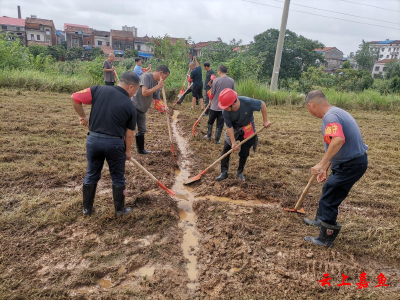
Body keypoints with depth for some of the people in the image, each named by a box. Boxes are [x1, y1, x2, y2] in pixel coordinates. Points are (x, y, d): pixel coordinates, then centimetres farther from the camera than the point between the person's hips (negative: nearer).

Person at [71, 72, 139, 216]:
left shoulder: (99, 89, -3)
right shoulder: (130, 106, -5)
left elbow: (75, 98, -6)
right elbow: (129, 134, -1)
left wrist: (82, 116, 10)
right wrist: (127, 150, 15)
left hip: (93, 139, 3)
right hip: (115, 143, -2)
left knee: (91, 176, 19)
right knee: (118, 178, 16)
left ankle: (87, 208, 31)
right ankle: (120, 209, 28)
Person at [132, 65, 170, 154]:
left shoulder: (157, 83, 7)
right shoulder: (146, 76, -16)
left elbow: (156, 100, 9)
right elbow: (144, 92, -27)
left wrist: (163, 108, -8)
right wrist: (158, 86, -21)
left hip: (142, 110, 8)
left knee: (142, 130, 16)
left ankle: (141, 150, 31)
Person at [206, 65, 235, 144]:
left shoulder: (216, 80, -13)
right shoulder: (231, 81, -3)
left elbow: (211, 95, -9)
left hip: (215, 106, -2)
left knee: (210, 122, 19)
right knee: (220, 124, 10)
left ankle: (209, 136, 32)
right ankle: (217, 140, 16)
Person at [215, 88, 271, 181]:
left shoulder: (247, 102, -34)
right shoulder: (225, 112, -27)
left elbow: (262, 104, -18)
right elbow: (229, 127, -20)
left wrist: (265, 120, -16)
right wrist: (233, 143, -22)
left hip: (247, 130, -1)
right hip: (234, 129, 1)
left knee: (244, 153, 5)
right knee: (226, 149, -6)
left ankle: (240, 172, 25)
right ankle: (224, 172, 7)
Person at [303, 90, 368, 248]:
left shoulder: (330, 117, -22)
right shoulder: (336, 112, 12)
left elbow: (338, 140, -42)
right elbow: (333, 146, 18)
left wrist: (321, 164, -40)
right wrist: (325, 168, 22)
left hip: (351, 165, -10)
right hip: (352, 161, 10)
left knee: (329, 199, -1)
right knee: (328, 190, 26)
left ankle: (326, 238, 14)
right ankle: (321, 220, 48)